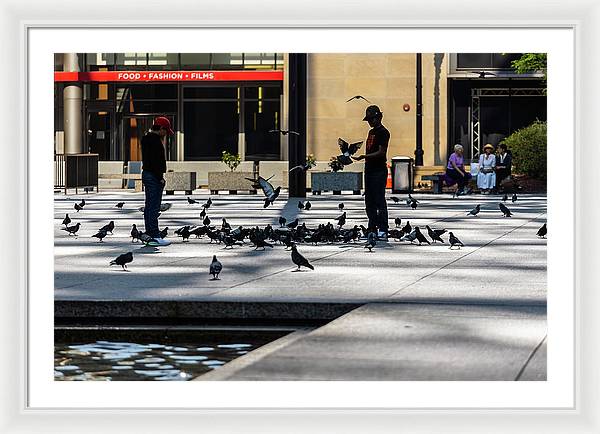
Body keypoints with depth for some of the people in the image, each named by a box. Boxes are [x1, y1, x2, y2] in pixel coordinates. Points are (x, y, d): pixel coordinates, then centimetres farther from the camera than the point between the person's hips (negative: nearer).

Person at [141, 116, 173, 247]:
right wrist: (160, 177, -20)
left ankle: (149, 234, 19)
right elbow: (155, 161, -22)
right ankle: (155, 237, -13)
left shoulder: (146, 138, 17)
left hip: (146, 174, 11)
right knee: (154, 207, -11)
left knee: (149, 206, 14)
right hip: (154, 176, -11)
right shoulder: (155, 139, -16)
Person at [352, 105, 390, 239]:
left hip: (379, 171, -9)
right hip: (369, 170, 9)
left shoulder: (383, 132, -9)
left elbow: (381, 152, -17)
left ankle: (383, 230, -8)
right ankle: (372, 229, 14)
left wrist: (364, 156, -25)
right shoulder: (371, 132, 19)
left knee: (379, 201, -9)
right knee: (369, 202, 9)